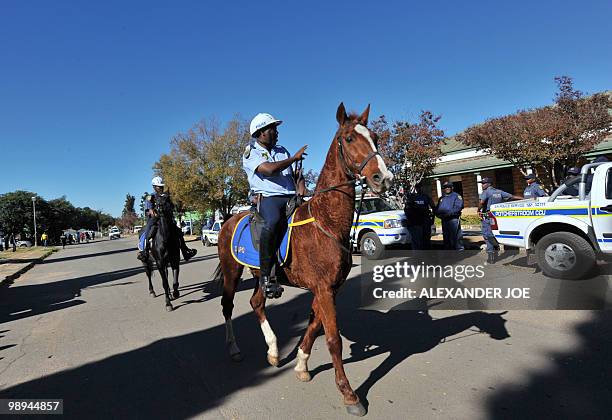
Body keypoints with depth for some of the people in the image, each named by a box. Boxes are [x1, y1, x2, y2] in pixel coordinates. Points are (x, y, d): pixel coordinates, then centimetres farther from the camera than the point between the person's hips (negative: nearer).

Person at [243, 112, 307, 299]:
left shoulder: (282, 150, 26)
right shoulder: (251, 152, 5)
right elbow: (269, 169, -14)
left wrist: (300, 185, 0)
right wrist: (294, 158, -2)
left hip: (291, 197, 7)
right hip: (268, 198, -7)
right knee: (274, 221, -38)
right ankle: (265, 277, -31)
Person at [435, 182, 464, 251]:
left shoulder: (456, 196, 2)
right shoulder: (441, 198, 20)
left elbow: (458, 207, -12)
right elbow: (437, 209, 16)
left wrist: (448, 213, -22)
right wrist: (440, 214, -6)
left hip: (454, 219, -6)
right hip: (444, 220, 6)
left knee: (456, 237, -7)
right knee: (446, 237, 12)